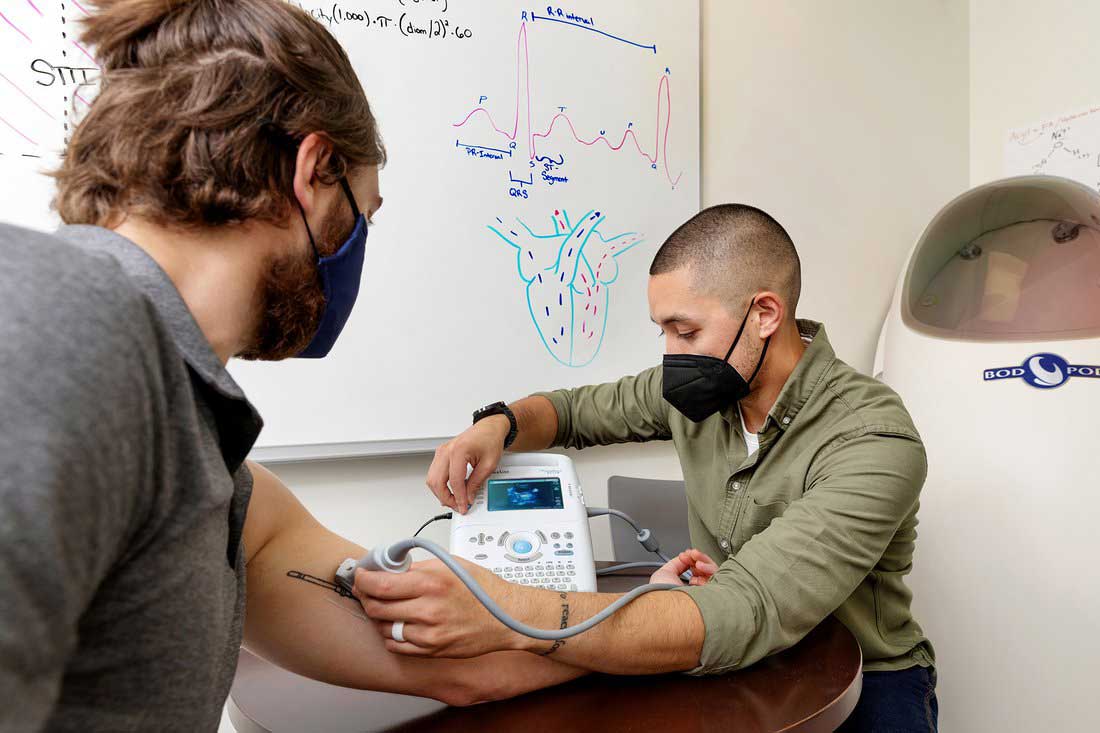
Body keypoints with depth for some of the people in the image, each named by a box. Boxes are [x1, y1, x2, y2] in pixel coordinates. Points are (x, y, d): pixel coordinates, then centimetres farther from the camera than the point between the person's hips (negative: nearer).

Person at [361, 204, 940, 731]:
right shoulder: (701, 388, -6)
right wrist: (498, 425, -15)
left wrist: (510, 615, -48)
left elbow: (746, 613, -37)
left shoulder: (874, 442, -25)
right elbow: (576, 410, 8)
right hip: (737, 665, 3)